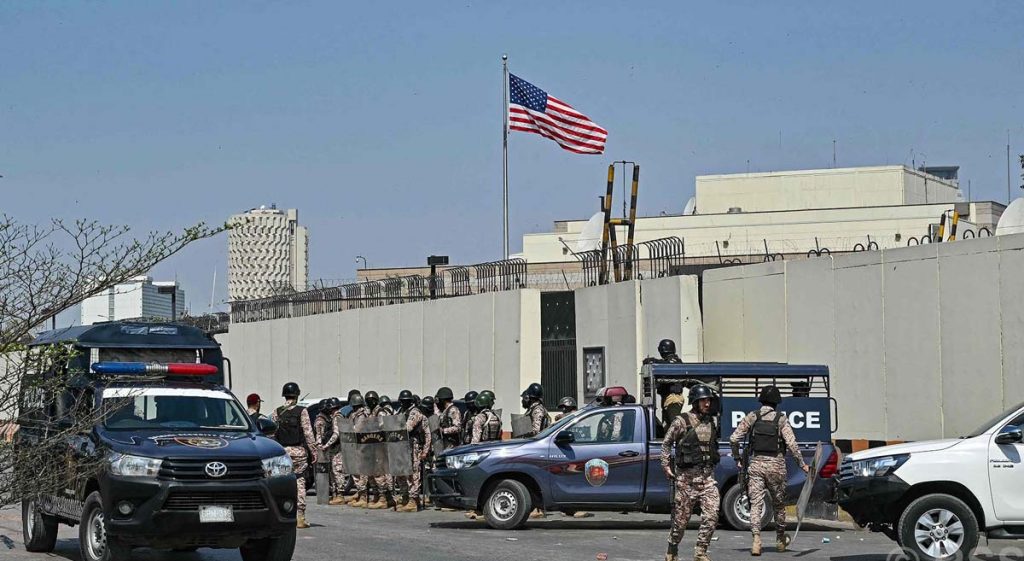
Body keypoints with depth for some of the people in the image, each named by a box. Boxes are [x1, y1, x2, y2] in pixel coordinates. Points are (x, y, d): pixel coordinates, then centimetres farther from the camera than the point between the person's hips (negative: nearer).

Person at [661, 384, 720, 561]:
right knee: (681, 517, 3)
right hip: (687, 476, -4)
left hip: (708, 476, 4)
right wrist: (666, 467, -1)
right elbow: (666, 443, 4)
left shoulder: (712, 422, 10)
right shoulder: (681, 422, -5)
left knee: (711, 515, -9)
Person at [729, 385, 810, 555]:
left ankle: (756, 540, -16)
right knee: (779, 503, 16)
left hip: (755, 464, 0)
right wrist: (802, 463, -3)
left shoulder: (752, 417, 2)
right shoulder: (781, 419, -2)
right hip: (775, 465, 0)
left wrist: (737, 458, 13)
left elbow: (734, 438, 0)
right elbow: (792, 443, -11)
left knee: (756, 503, -1)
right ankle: (780, 539, 29)